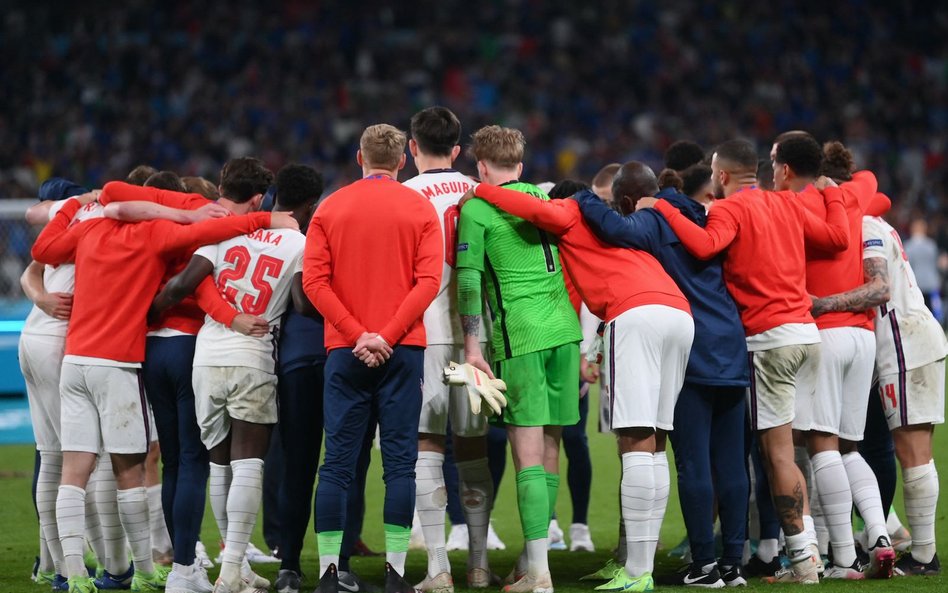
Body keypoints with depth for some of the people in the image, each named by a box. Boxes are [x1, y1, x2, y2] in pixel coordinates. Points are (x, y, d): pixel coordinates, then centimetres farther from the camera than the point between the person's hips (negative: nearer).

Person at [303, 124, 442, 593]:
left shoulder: (330, 208, 6)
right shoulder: (420, 209, 4)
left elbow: (314, 280, -3)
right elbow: (429, 280, -7)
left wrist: (357, 335, -7)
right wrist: (387, 335, -10)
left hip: (345, 350, 1)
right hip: (403, 350, -1)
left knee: (337, 463, 3)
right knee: (400, 461, 0)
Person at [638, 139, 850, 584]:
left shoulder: (729, 208, -7)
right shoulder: (786, 204, 13)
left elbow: (704, 245, -25)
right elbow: (837, 238, 17)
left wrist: (662, 209, -15)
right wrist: (832, 195, 34)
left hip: (770, 338, -7)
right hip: (806, 331, 7)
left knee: (776, 453, -3)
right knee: (783, 450, 14)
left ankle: (802, 562, -4)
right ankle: (807, 548, 10)